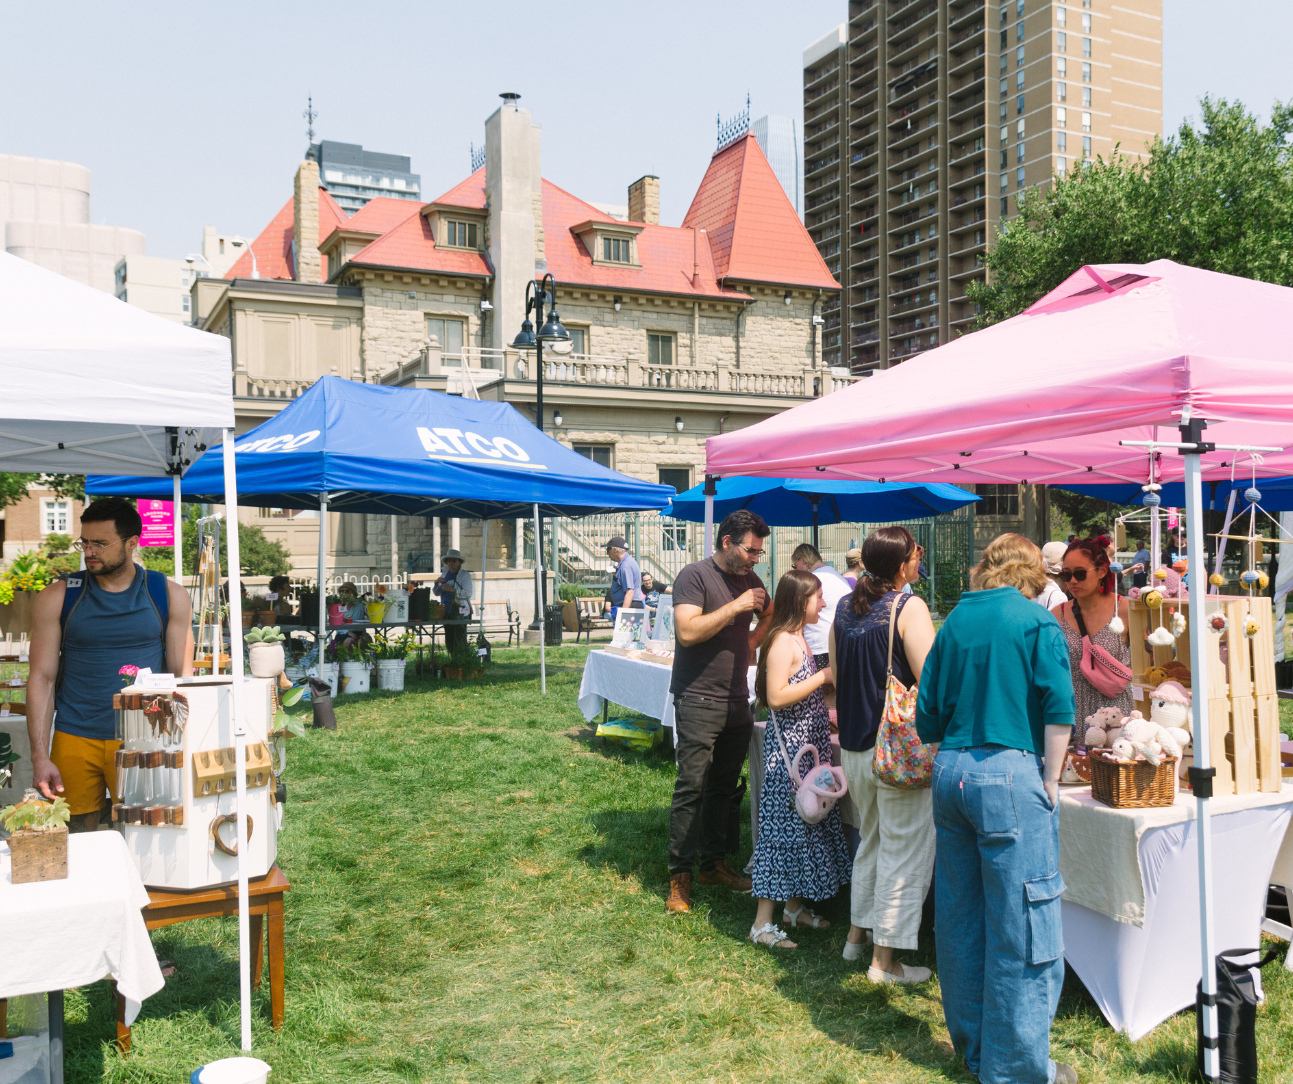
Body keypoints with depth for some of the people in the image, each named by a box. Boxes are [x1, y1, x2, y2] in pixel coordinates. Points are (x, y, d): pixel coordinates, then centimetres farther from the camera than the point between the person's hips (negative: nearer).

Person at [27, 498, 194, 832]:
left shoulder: (168, 596, 4)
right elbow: (42, 678, 3)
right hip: (74, 741, 1)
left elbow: (182, 677, 6)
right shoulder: (58, 597, 4)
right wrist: (39, 756, -5)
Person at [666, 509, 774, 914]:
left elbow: (770, 619, 30)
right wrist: (736, 607, -19)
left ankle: (713, 863, 24)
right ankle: (679, 875, 2)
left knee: (724, 786, 12)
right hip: (699, 701, -7)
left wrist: (768, 615, 7)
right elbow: (687, 631, -21)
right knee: (692, 787, -6)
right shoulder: (695, 575, -9)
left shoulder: (750, 580, 14)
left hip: (737, 701, 7)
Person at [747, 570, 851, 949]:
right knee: (782, 823, -6)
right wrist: (822, 677, -19)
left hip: (807, 744, 10)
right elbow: (776, 697, -25)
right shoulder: (782, 641, -16)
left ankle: (794, 907, 28)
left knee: (804, 822, 15)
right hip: (788, 747, -10)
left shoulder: (798, 639, 14)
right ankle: (762, 923, 0)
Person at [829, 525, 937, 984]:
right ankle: (885, 959, 10)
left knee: (870, 839, 24)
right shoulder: (909, 608, -15)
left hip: (854, 745, 7)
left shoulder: (844, 608, 7)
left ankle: (857, 933, 34)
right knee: (903, 850, 4)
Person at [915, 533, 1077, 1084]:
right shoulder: (1035, 621, -3)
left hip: (950, 772, 6)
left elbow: (926, 718, 12)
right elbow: (1058, 706, -12)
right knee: (1021, 925, 3)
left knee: (959, 916, 15)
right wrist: (1050, 779, -5)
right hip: (1010, 775, -6)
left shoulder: (953, 623, 12)